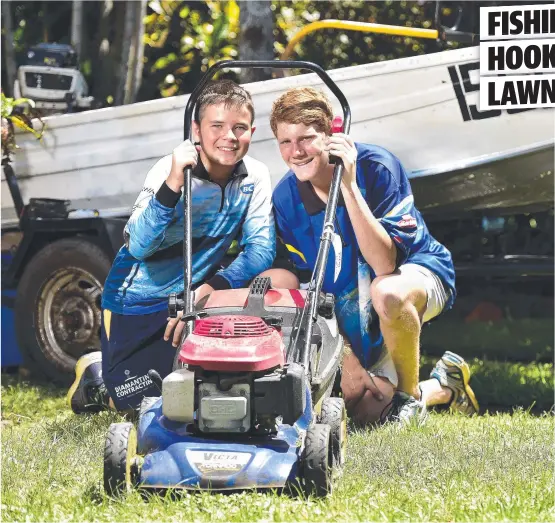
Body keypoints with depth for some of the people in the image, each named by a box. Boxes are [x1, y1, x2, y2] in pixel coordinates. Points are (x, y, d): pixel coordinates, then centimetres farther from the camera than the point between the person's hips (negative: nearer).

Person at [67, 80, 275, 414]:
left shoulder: (255, 177, -11)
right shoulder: (171, 170, -24)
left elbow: (261, 248, -17)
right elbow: (138, 247, -34)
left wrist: (212, 288, -32)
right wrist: (173, 185, -46)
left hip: (195, 292, 5)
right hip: (139, 300, -4)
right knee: (134, 400, -8)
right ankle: (96, 371, 24)